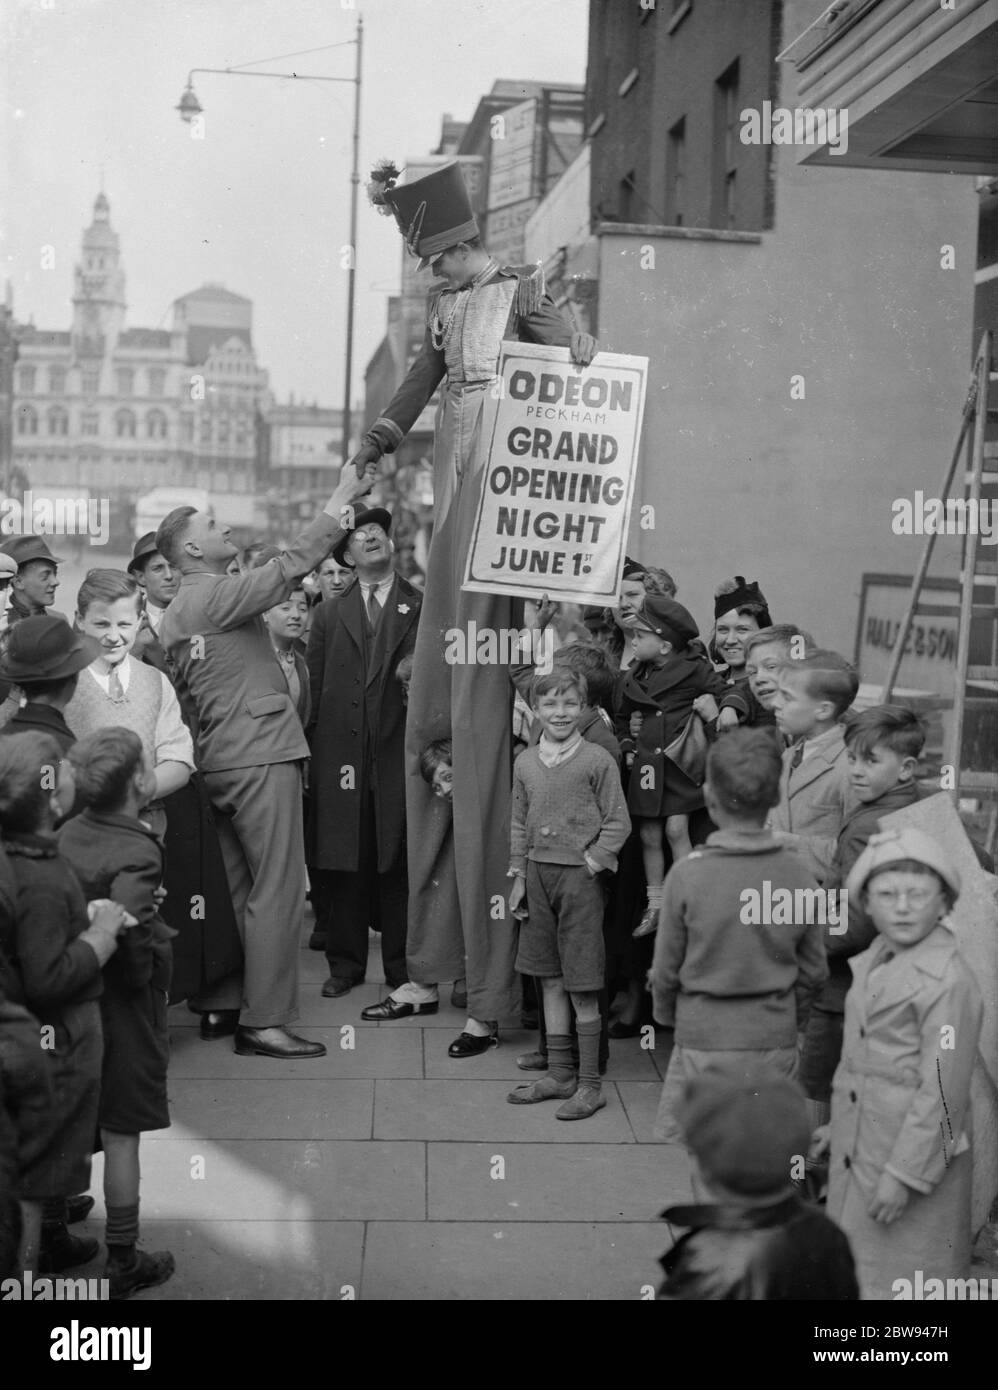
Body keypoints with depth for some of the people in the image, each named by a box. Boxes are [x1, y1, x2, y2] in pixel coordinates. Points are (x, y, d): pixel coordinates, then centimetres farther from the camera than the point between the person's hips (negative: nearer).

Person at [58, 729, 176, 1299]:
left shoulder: (70, 833, -3)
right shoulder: (136, 856, -25)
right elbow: (134, 947, -30)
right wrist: (149, 973, -11)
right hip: (125, 1013, -7)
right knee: (121, 1136, 6)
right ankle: (123, 1262, 20)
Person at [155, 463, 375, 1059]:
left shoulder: (178, 612, 17)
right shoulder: (216, 595, -12)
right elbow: (288, 568, -19)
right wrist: (340, 502, -14)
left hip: (221, 759, 10)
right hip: (259, 754, -10)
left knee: (233, 889, 15)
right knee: (278, 890, -7)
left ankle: (222, 1006, 22)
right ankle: (265, 1020, -5)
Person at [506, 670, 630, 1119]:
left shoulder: (597, 760, -8)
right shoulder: (525, 763, 7)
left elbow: (618, 823, -6)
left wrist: (590, 863, -12)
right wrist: (518, 875, 10)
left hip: (579, 876, -5)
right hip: (537, 874, 5)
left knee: (582, 987, 0)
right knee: (550, 979, 12)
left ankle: (589, 1084, 10)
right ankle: (559, 1073, 24)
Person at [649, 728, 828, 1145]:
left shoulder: (688, 874, -13)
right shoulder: (797, 873, -6)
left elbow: (666, 969, -4)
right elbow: (813, 970, 3)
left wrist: (666, 1016, 16)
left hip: (703, 1038, -2)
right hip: (775, 1041, 3)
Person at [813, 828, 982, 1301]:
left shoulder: (948, 982, -21)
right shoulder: (872, 963, 5)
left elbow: (941, 1092, -21)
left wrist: (904, 1173, -21)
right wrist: (838, 1122, 21)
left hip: (915, 1155, -8)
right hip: (856, 1150, 8)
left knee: (898, 1279, 6)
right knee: (852, 1273, 20)